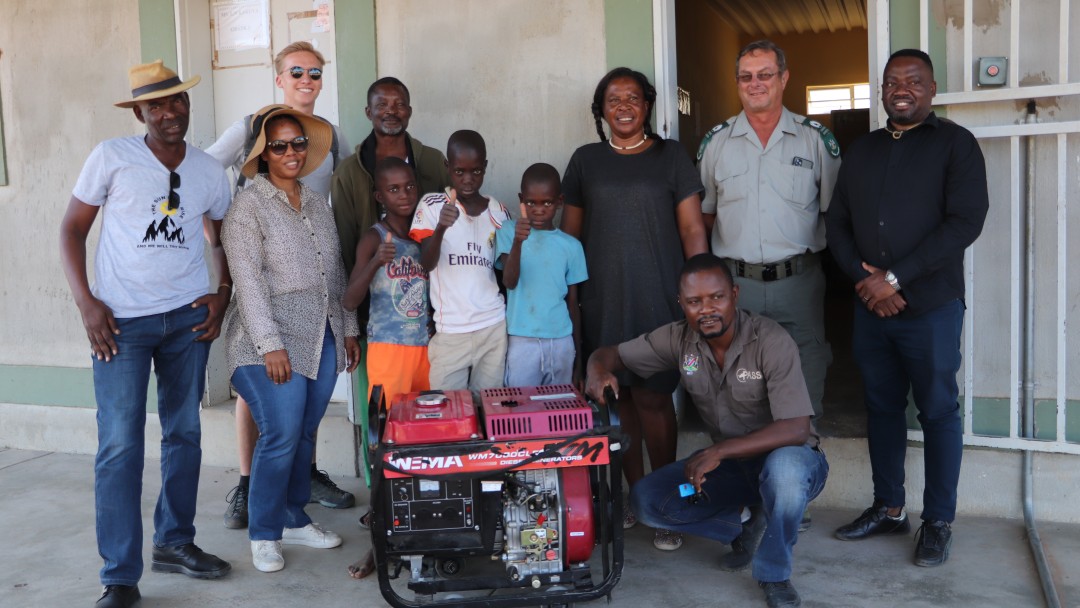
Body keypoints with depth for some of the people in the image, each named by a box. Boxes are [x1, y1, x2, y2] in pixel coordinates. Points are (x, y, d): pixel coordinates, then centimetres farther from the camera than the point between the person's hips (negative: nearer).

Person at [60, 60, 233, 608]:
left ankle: (174, 542, 28)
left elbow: (221, 239, 20)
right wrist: (86, 302, -10)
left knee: (184, 435, 11)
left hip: (188, 317, 4)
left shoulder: (209, 172, 8)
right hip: (122, 320, -4)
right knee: (120, 445, -5)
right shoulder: (112, 157, -3)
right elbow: (72, 229, 0)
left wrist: (223, 293, 4)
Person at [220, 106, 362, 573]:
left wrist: (349, 329, 16)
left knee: (305, 434, 11)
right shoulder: (248, 206, -6)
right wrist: (271, 344, -17)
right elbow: (248, 281, -12)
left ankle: (294, 519, 26)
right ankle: (263, 535, 8)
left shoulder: (318, 205, 14)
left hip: (323, 340, 6)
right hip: (274, 342, -6)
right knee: (281, 437, -8)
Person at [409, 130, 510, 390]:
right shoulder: (431, 205, -1)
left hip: (494, 326, 2)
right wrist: (441, 227, -29)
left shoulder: (499, 212, 8)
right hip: (449, 330, -2)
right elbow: (427, 264, -13)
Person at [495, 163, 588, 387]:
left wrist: (578, 355, 12)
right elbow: (509, 282, -14)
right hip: (522, 341, -2)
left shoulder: (571, 246, 4)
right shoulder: (509, 232, -1)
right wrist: (518, 241, -30)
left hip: (561, 342, 2)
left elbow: (573, 304, 10)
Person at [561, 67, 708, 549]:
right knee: (618, 398, 4)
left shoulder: (670, 156, 6)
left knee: (653, 398, -5)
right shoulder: (586, 160, 11)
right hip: (602, 300, 2)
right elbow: (569, 233, 13)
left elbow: (692, 229, 3)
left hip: (658, 297, -2)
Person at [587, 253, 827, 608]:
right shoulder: (679, 339, -9)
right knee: (646, 499, -13)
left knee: (784, 469, -40)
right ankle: (747, 528, 4)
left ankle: (774, 574, -13)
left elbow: (796, 429, -30)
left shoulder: (771, 341, -24)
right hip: (729, 463, 5)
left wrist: (719, 451, -37)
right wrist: (599, 371, -26)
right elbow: (609, 353, 0)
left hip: (784, 457, -4)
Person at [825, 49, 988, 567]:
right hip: (870, 305, 5)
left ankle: (938, 521, 16)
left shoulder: (955, 144, -2)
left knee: (938, 413, 4)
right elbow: (837, 222, 11)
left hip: (931, 306, -4)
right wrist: (862, 277, -7)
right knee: (881, 407, 12)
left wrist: (894, 278, -16)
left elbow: (965, 221, -13)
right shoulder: (862, 150, 13)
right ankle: (888, 508, 25)